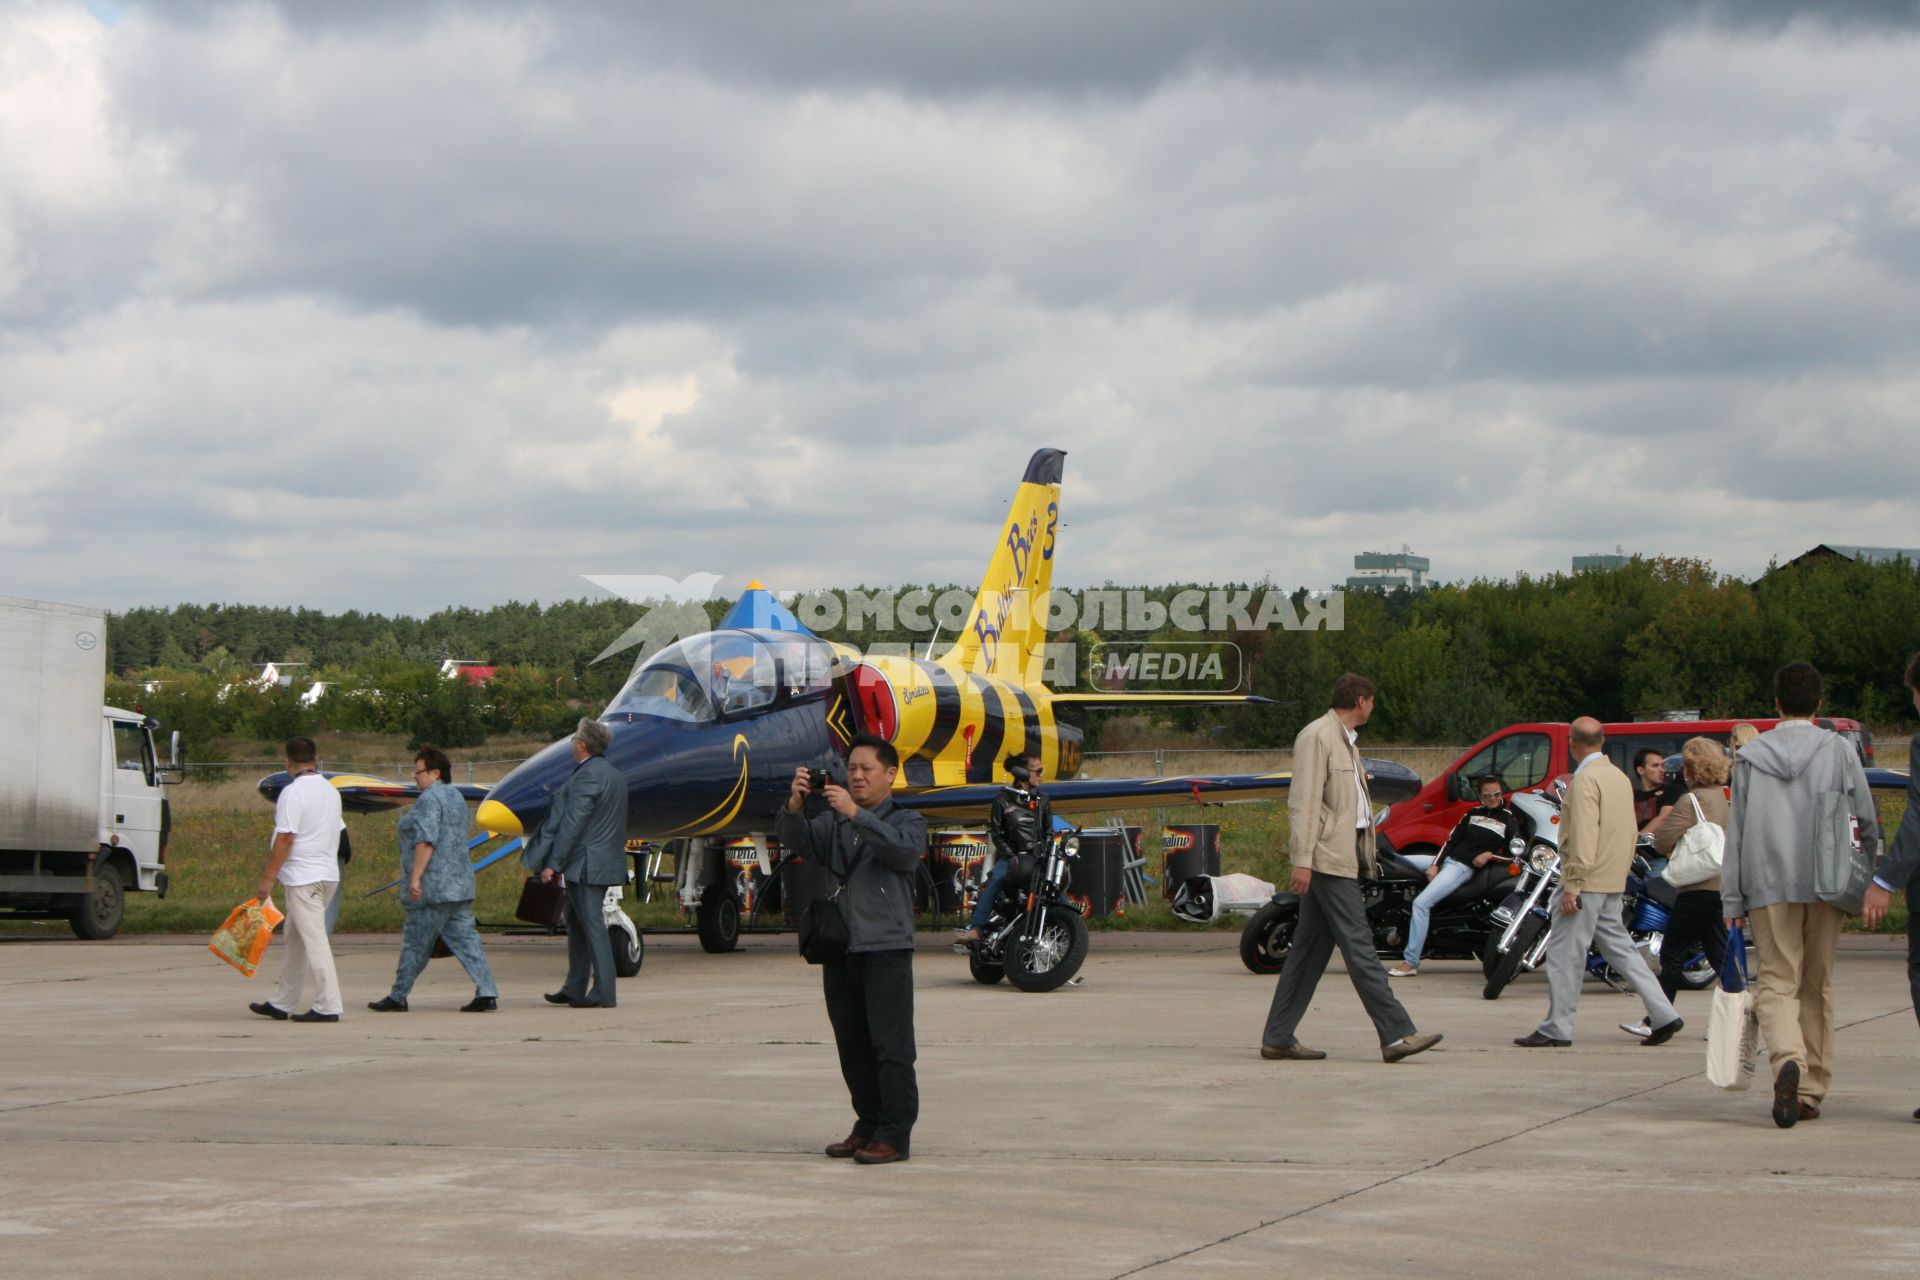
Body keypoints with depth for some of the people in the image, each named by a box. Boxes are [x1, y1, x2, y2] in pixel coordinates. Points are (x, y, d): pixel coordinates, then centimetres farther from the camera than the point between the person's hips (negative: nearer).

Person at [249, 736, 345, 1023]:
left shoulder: (293, 793, -14)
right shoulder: (331, 792, 12)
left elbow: (285, 839, -18)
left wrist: (267, 878, -13)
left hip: (303, 877, -9)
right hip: (328, 875, 9)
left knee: (314, 941, -8)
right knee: (295, 940, 16)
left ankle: (328, 1007, -9)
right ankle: (281, 1003, 22)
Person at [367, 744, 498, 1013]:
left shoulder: (430, 799, -14)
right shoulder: (456, 796, 17)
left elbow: (426, 840, -22)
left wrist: (415, 877, -23)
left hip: (431, 888, -9)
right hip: (459, 885, 9)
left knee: (416, 944, 0)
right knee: (466, 938, 3)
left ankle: (398, 997, 9)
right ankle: (486, 993, -5)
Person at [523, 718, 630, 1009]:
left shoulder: (587, 776, -15)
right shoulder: (613, 775, 15)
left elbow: (572, 824, -19)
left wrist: (553, 863, -17)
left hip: (586, 865, -10)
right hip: (606, 862, 10)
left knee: (592, 925, -7)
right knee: (576, 922, 16)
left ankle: (604, 993, -6)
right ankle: (574, 989, 20)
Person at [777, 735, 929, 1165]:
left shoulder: (907, 821, 5)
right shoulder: (834, 823, 17)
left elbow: (904, 849, -18)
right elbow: (799, 842, 0)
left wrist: (856, 815, -29)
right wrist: (794, 807, -21)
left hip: (886, 948, -5)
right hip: (839, 948, 5)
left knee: (891, 1045, -8)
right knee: (852, 1045, 9)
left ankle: (895, 1133, -6)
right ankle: (868, 1125, 18)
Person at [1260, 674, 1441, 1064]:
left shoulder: (1345, 740, 22)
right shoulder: (1316, 738, -9)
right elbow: (1302, 801, -16)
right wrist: (1302, 860, -20)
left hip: (1346, 853, 10)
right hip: (1327, 856, -10)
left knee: (1310, 948, 9)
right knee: (1358, 944, -11)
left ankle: (1278, 1038, 11)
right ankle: (1396, 1034, -14)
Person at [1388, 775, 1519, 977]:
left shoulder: (1509, 820, 4)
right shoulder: (1472, 814, 17)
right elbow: (1452, 840, 13)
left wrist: (1490, 855, -14)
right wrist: (1435, 865, 1)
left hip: (1465, 867, -7)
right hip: (1447, 860, 7)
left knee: (1422, 903, -22)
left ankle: (1411, 962, -24)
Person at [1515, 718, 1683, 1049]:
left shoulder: (1585, 779, -14)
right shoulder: (1620, 777, 15)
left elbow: (1583, 837, -20)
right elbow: (1630, 832, 19)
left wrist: (1572, 885, -20)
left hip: (1588, 881, -9)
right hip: (1613, 883, 9)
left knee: (1564, 952, -3)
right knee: (1619, 948, 13)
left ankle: (1557, 1029, -1)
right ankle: (1663, 1014, 8)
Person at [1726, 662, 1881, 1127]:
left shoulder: (1750, 756, 6)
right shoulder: (1838, 750, 4)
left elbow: (1735, 831, 6)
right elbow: (1866, 821, 3)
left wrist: (1732, 902, 8)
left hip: (1768, 886, 0)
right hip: (1825, 884, 0)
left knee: (1777, 983, -1)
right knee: (1815, 986, 11)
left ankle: (1787, 1059, -30)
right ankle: (1810, 1091, 12)